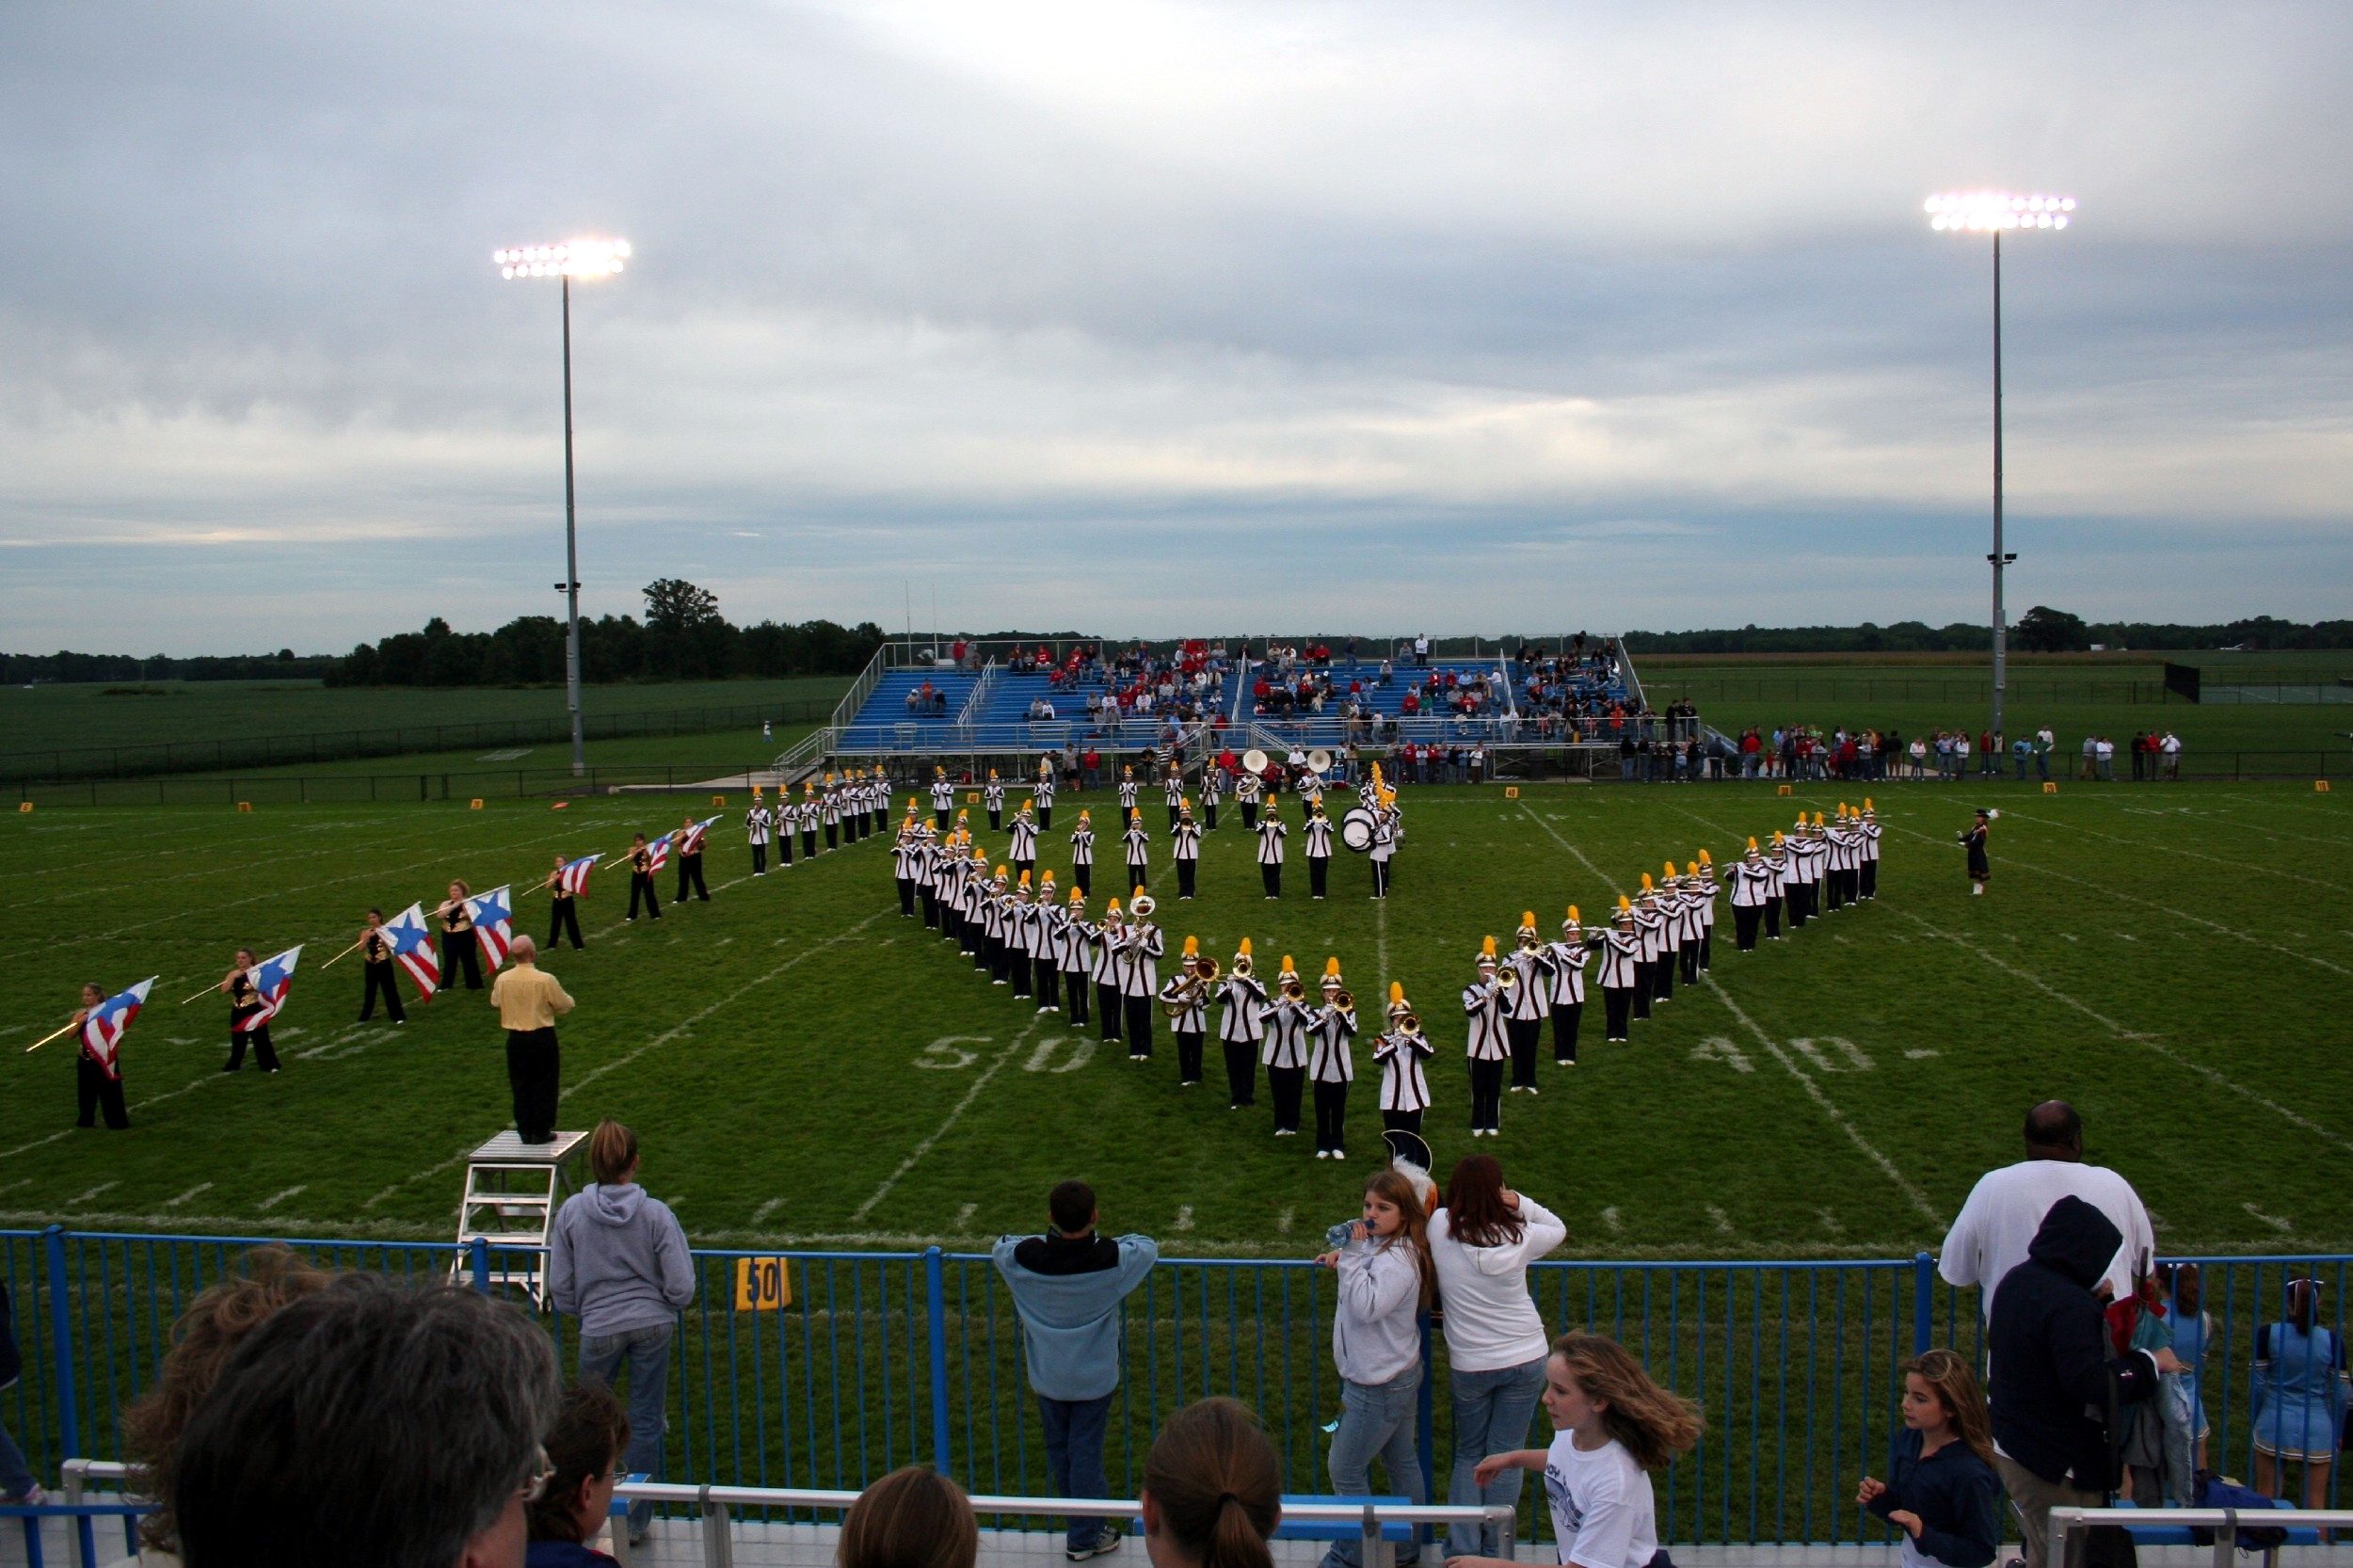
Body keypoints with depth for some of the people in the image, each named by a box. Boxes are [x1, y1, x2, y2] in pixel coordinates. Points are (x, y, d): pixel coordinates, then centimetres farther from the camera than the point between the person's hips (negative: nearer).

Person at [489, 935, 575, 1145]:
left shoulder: (502, 979, -8)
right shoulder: (546, 980, -19)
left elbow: (495, 1002, 11)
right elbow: (565, 1006, -7)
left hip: (516, 1039, 3)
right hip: (542, 1037, -3)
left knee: (521, 1086, 14)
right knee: (543, 1085, 8)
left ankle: (525, 1131, 19)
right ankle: (541, 1132, 12)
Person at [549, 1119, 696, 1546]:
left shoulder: (572, 1212, -8)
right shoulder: (656, 1213, -11)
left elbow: (560, 1289, -2)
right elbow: (681, 1289, -10)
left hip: (599, 1331, 0)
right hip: (653, 1326, 0)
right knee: (645, 1423, 11)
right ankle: (637, 1521, 20)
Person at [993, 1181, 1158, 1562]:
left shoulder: (1025, 1258, -21)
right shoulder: (1112, 1259, -24)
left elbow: (1000, 1245, 3)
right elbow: (1149, 1246, -2)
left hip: (1046, 1377, 2)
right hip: (1094, 1378, -2)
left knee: (1059, 1452, 19)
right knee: (1086, 1454, 10)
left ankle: (1080, 1528, 36)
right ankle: (1085, 1538, 22)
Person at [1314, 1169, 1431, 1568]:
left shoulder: (1398, 1259, -25)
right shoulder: (1377, 1244, 4)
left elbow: (1366, 1307, -34)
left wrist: (1353, 1256, -29)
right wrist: (1344, 1255, 3)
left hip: (1378, 1386, -10)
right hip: (1399, 1375, 10)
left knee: (1345, 1469, 2)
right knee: (1402, 1463, 18)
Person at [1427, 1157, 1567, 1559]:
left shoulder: (1441, 1228, -14)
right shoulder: (1520, 1236, -12)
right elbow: (1559, 1229, 7)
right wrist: (1520, 1203, -5)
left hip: (1469, 1365, 0)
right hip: (1526, 1359, 0)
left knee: (1469, 1454, 18)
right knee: (1506, 1456, 11)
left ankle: (1462, 1549, 16)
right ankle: (1495, 1552, 16)